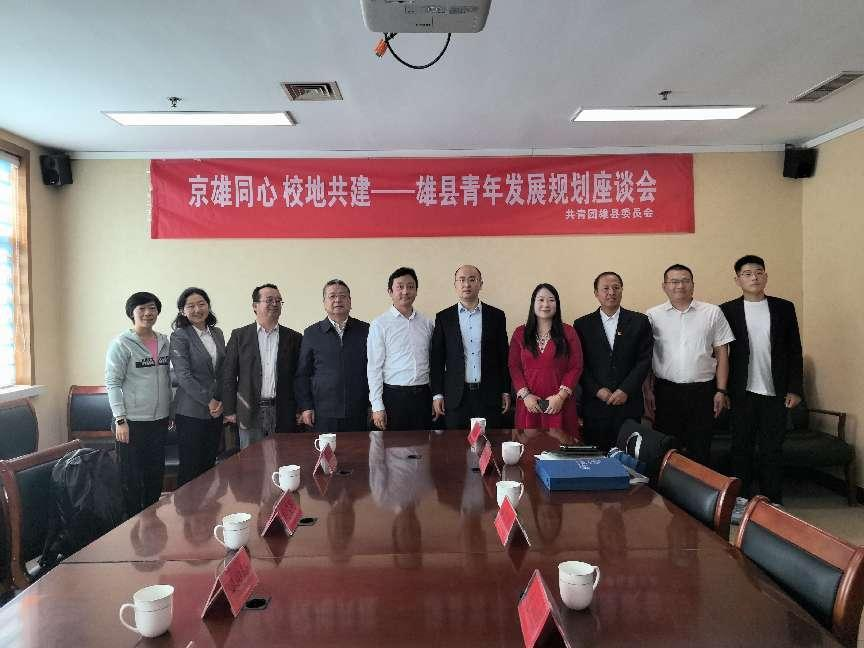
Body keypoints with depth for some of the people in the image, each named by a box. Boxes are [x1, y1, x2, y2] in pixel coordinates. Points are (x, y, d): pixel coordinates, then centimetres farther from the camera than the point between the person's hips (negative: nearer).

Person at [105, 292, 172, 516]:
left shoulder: (164, 342, 9)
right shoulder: (121, 343, -8)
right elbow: (112, 383, -10)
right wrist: (120, 420, -15)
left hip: (159, 420, 6)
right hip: (132, 422, -6)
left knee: (155, 475, 14)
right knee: (131, 479, 3)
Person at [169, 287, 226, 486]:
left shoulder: (217, 333, 10)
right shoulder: (180, 336, -8)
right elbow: (183, 375, -14)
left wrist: (221, 401, 3)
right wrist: (208, 401, -13)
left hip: (216, 410, 6)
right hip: (191, 411, -6)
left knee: (209, 464, 11)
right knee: (190, 468, 2)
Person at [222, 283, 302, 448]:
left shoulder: (294, 338, 6)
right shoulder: (239, 336, 5)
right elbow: (228, 375, 4)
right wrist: (229, 411, 0)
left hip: (283, 415, 1)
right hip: (250, 413, 0)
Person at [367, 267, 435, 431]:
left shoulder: (427, 323, 10)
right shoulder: (379, 324, -2)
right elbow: (374, 367, -5)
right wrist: (377, 406, -9)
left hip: (423, 395, 4)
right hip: (394, 396, -3)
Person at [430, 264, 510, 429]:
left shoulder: (496, 316, 6)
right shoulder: (443, 317, 4)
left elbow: (503, 356, 8)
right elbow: (436, 358, 4)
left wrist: (505, 392, 5)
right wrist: (437, 394, -1)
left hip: (489, 396, 0)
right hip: (456, 396, 0)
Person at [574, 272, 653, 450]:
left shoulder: (639, 322, 6)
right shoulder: (582, 325, 5)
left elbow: (644, 359, 0)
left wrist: (625, 390, -9)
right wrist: (597, 390, -9)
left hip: (628, 404, 0)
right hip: (594, 405, 0)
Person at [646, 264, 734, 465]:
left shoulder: (712, 313, 5)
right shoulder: (653, 315, 3)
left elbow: (722, 353, 6)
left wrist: (721, 391, 1)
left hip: (703, 391, 1)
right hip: (666, 391, 0)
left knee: (700, 451, 7)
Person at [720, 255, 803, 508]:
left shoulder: (784, 308, 4)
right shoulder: (727, 311, 0)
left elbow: (795, 351, 5)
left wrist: (795, 389, 0)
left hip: (775, 392, 1)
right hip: (742, 393, -1)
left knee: (772, 449, 7)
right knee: (742, 448, 8)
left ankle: (772, 503, 17)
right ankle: (741, 500, 19)